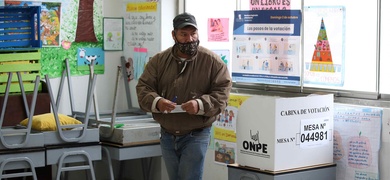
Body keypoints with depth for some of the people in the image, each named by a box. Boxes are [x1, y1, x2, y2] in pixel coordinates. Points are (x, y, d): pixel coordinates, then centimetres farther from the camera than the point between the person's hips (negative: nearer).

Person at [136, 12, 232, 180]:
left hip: (196, 136, -4)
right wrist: (157, 101, -23)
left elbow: (222, 93, -9)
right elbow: (143, 88, -1)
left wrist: (200, 105, -27)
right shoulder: (159, 60, 2)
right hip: (167, 136, 4)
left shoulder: (213, 61, -6)